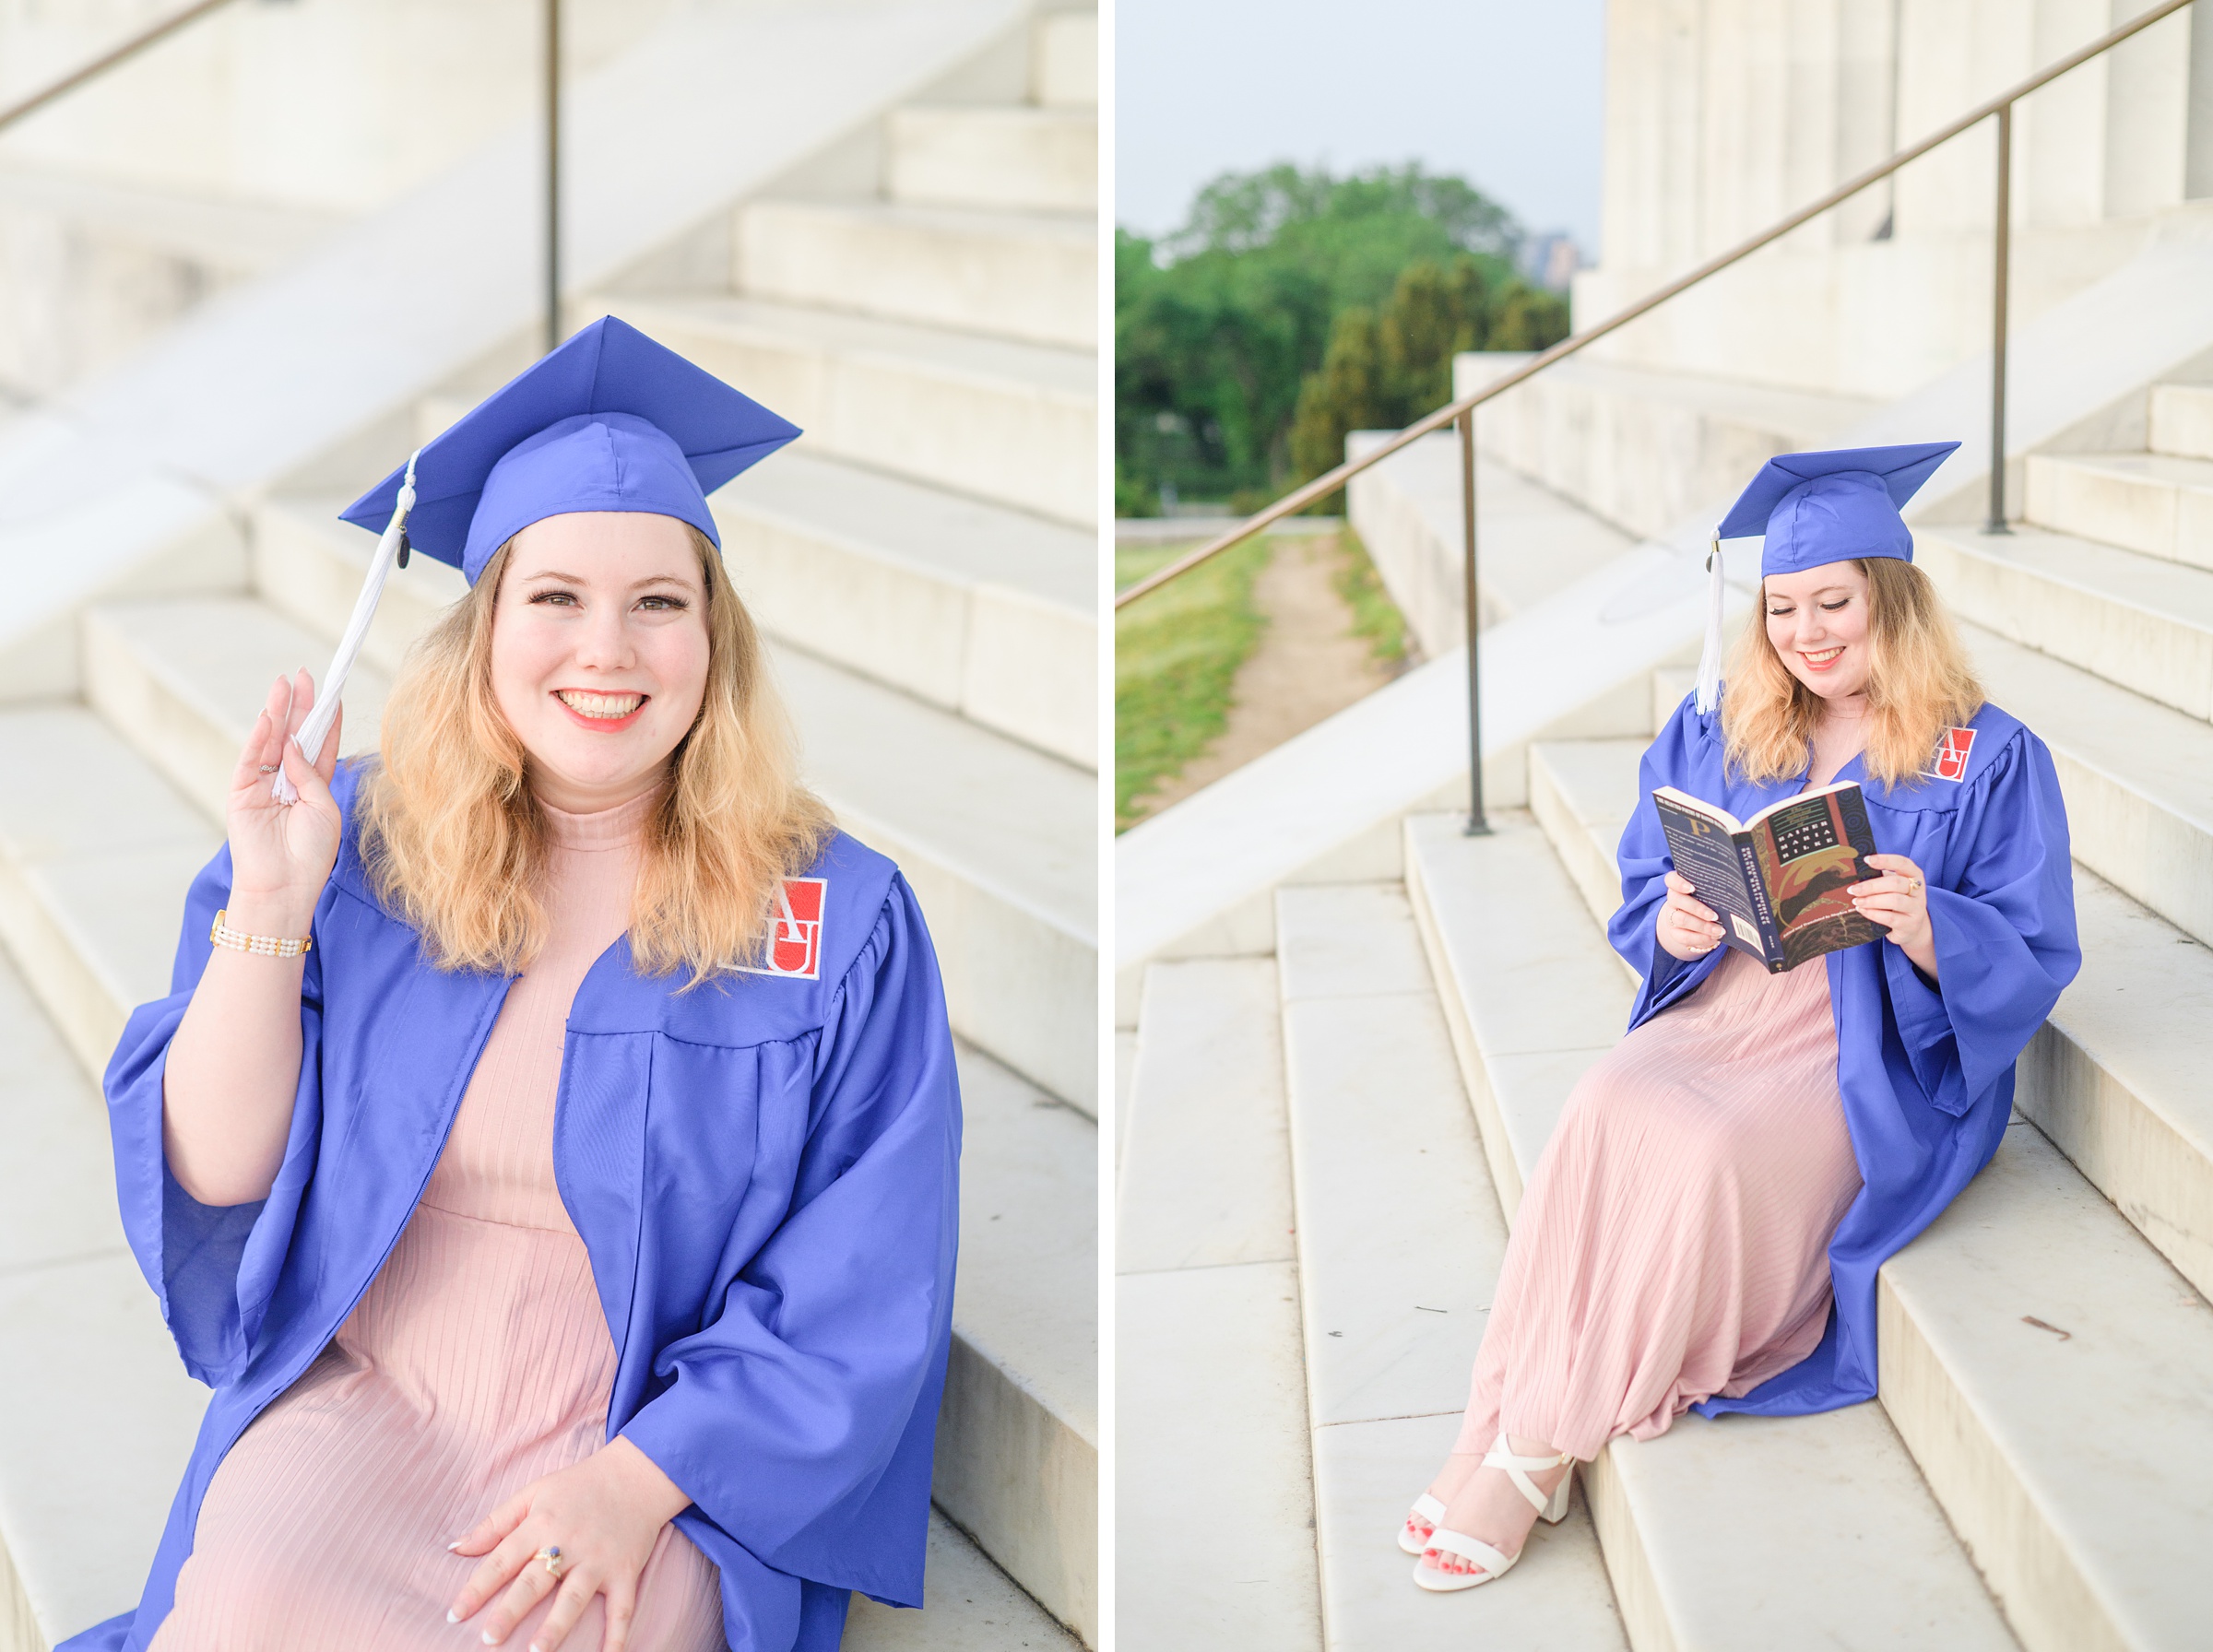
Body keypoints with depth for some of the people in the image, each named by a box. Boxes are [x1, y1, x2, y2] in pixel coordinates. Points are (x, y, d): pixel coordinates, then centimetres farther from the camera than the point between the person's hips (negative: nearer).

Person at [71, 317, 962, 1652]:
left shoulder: (841, 925, -5)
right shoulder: (359, 845, 1)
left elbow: (856, 1301, -5)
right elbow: (214, 1176, -1)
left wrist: (632, 1487, -16)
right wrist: (270, 907, -15)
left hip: (663, 1446, -1)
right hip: (359, 1399, 1)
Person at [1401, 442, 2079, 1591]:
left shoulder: (1988, 759, 0)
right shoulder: (1715, 731, 12)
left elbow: (2030, 969, -4)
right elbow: (1640, 905, 12)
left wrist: (1923, 926, -24)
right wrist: (1678, 924, -12)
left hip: (1871, 1058, -3)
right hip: (1718, 1010, 4)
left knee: (1712, 1147, -33)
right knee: (1608, 1104, -31)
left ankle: (1539, 1450, -24)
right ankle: (1496, 1423, -29)